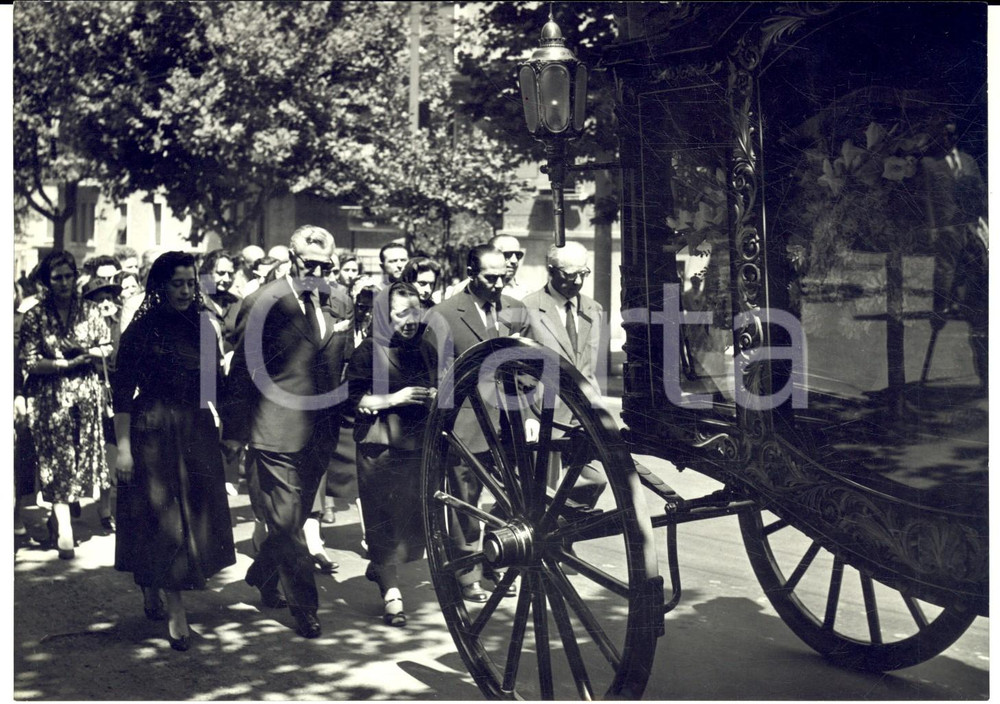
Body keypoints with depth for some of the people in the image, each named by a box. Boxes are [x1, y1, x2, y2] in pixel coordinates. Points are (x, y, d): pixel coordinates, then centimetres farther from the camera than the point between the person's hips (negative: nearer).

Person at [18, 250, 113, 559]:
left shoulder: (89, 310, 4)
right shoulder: (35, 317, -3)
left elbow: (107, 347, 7)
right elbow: (29, 362, -8)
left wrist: (87, 353, -12)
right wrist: (66, 364, -17)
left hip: (87, 394, 3)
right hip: (51, 398, -3)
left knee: (83, 456, 7)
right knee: (58, 461, -4)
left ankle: (57, 516, 27)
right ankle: (64, 532, -1)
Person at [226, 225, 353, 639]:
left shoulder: (341, 304, 7)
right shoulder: (261, 304, -9)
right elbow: (242, 371, -6)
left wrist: (338, 425, 13)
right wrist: (238, 432, -5)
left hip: (320, 433, 6)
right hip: (276, 431, -5)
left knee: (292, 519, 17)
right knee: (286, 522, -1)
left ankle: (262, 578, 40)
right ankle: (304, 605, 10)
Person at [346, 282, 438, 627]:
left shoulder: (426, 350, 15)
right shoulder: (370, 350, -2)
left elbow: (436, 389, 28)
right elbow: (352, 398, -8)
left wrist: (435, 397, 6)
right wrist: (393, 399, -17)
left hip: (417, 444, 5)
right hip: (379, 446, -5)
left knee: (415, 517, 6)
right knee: (383, 519, -6)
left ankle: (380, 568, 31)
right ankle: (391, 591, 1)